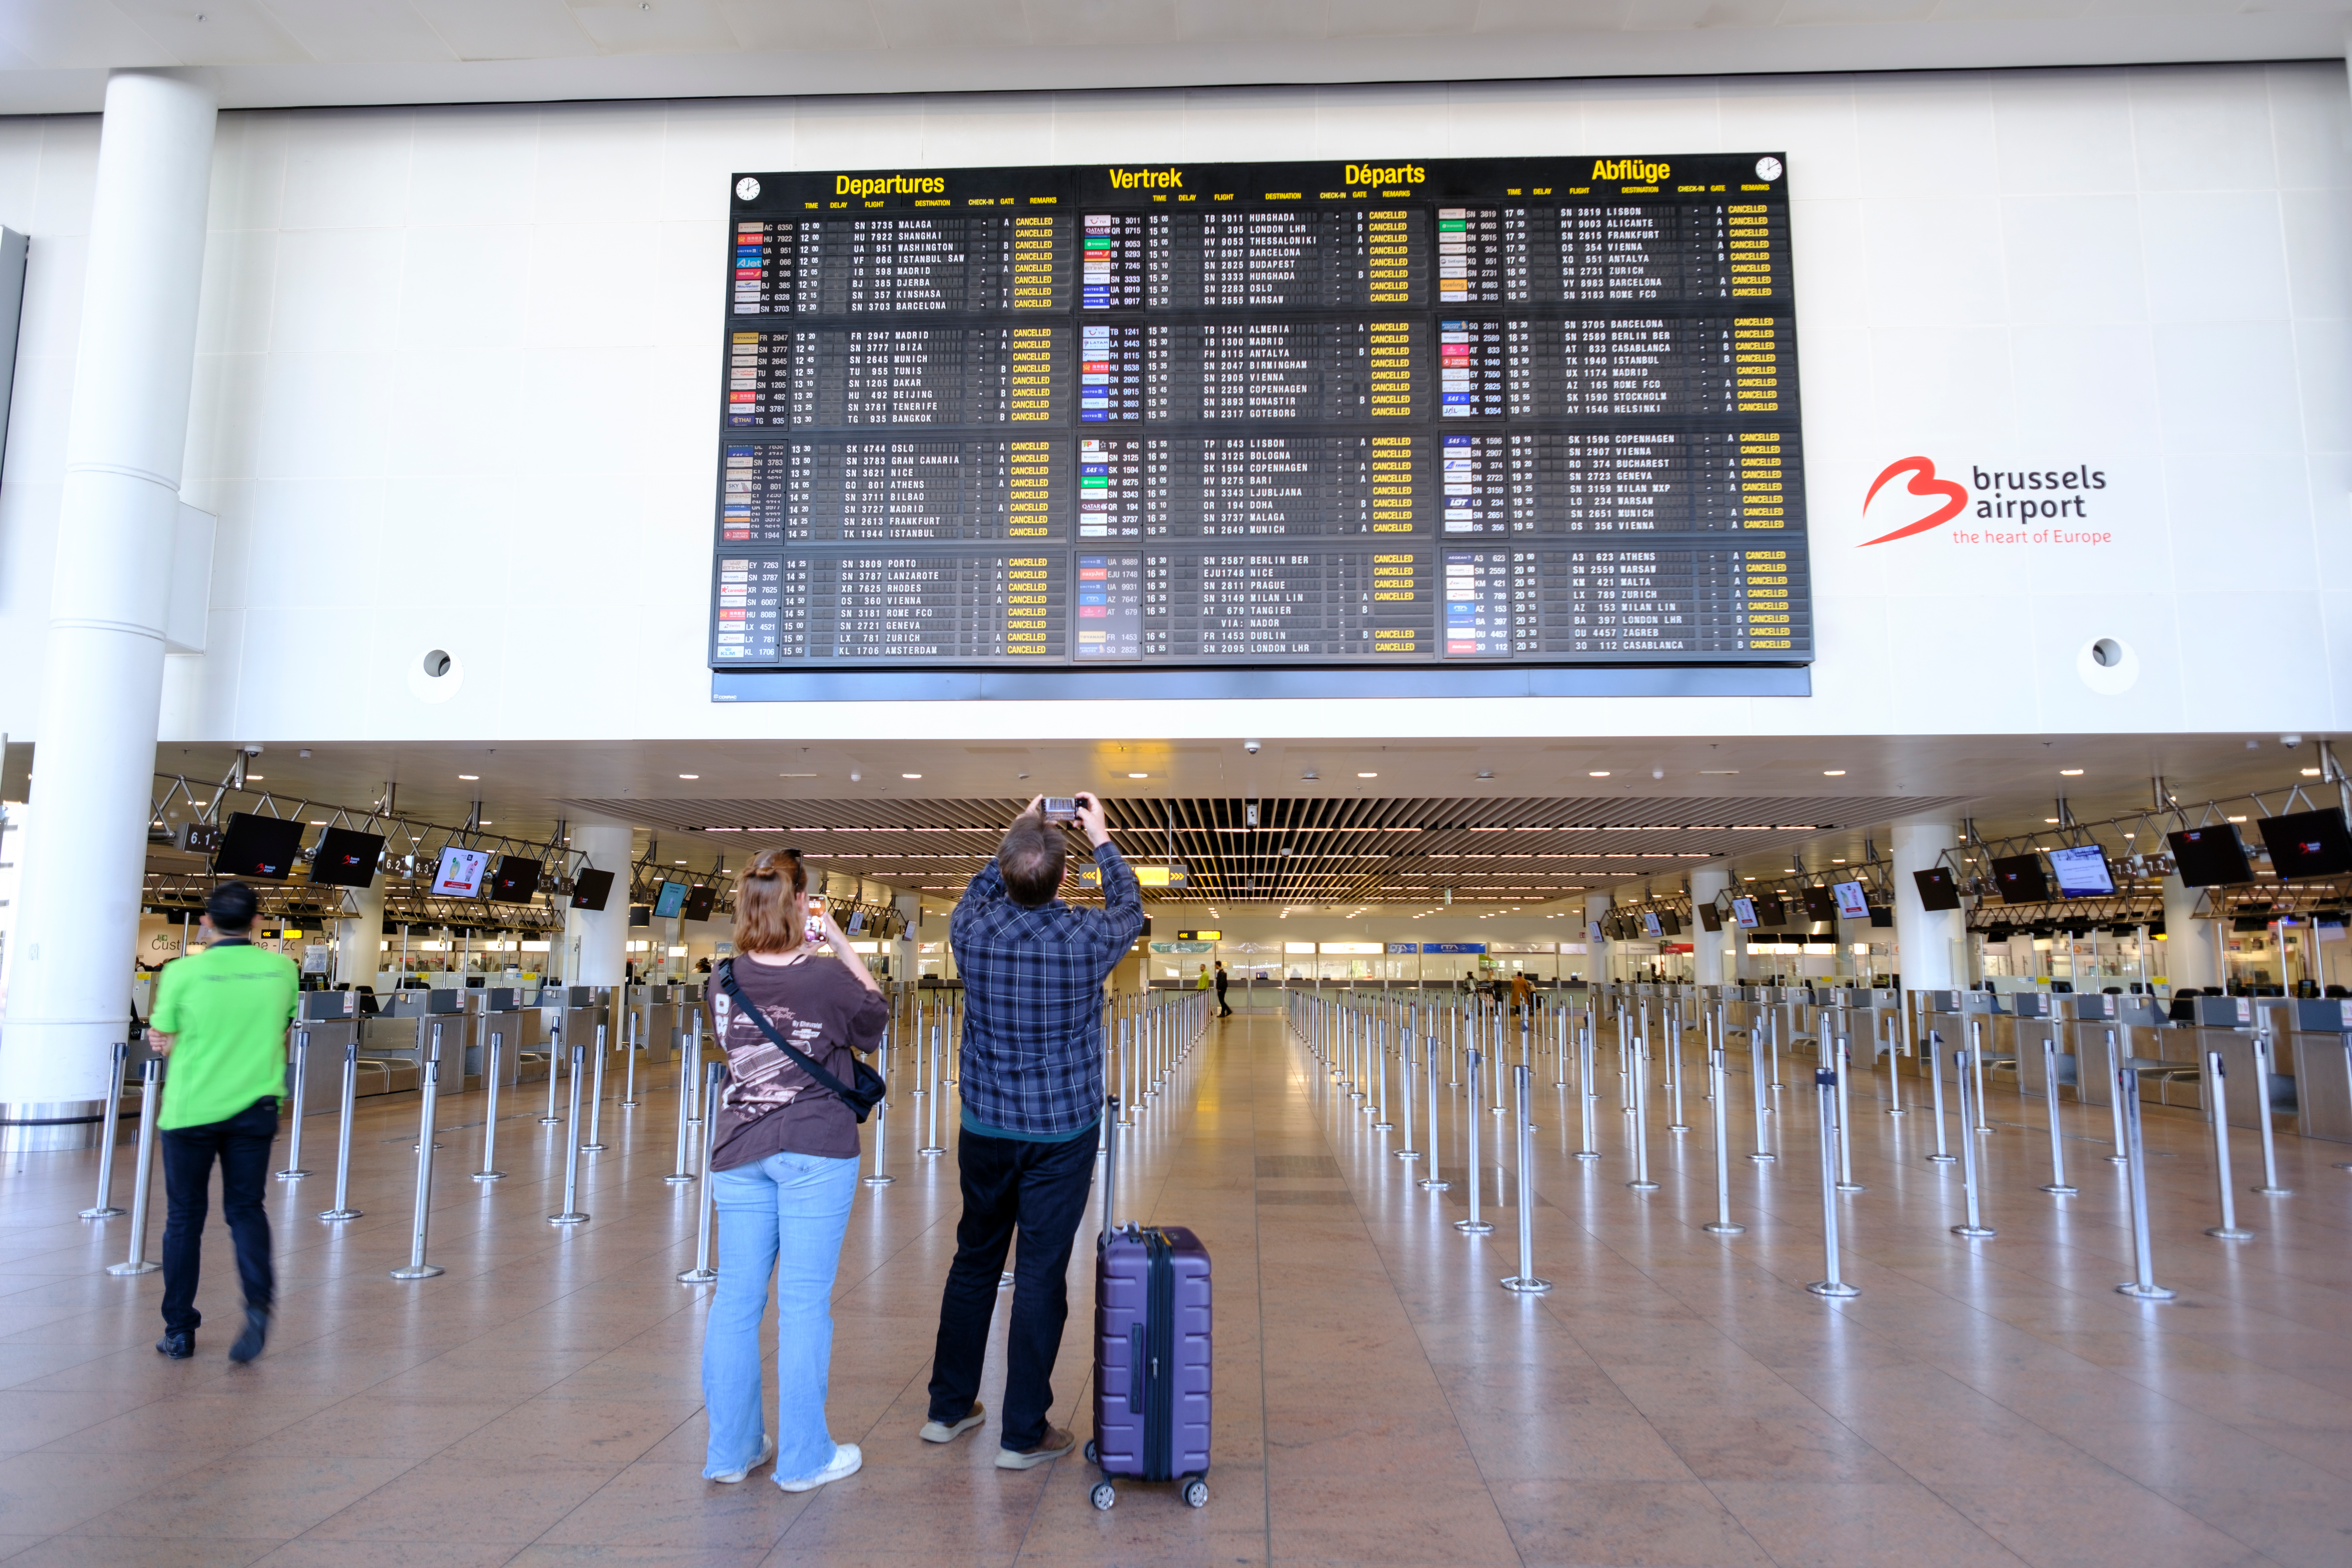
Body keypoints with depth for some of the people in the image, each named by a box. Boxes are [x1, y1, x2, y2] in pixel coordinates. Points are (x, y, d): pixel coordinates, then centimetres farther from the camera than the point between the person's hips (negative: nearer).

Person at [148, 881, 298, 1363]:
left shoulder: (183, 973, -11)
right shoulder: (282, 969, -3)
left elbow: (164, 1044, -1)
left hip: (191, 1110, -2)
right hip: (254, 1108, 2)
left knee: (184, 1217, 12)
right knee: (246, 1209, 12)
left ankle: (179, 1329, 20)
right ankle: (259, 1299, -11)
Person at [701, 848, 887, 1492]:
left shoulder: (726, 982, -1)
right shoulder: (829, 977, -14)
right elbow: (874, 1022, 5)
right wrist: (844, 950, 7)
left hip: (739, 1153, 5)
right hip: (815, 1150, -4)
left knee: (736, 1299, 11)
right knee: (805, 1302, 3)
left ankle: (731, 1449, 23)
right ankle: (804, 1457, 12)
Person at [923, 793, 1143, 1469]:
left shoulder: (974, 933, -9)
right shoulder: (1085, 939, -15)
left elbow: (979, 893, 17)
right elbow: (1129, 908, 9)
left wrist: (1018, 837, 21)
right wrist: (1101, 839, 19)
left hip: (985, 1127, 3)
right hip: (1061, 1133, -3)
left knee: (974, 1261, 17)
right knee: (1042, 1274, 4)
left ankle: (949, 1408, 30)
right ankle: (1023, 1433, 12)